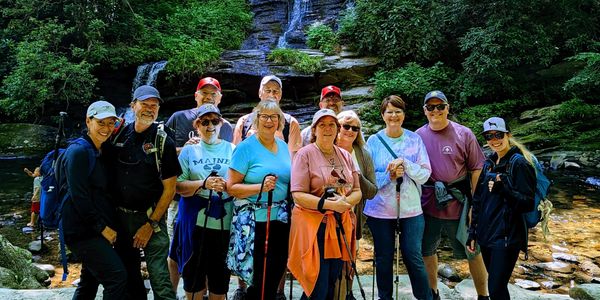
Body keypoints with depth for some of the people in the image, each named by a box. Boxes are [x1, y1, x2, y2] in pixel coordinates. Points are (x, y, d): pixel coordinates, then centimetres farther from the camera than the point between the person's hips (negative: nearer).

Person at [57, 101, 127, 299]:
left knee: (90, 282, 16)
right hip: (83, 230, -9)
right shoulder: (78, 151, -12)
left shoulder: (100, 154, 15)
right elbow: (79, 196, -18)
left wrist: (110, 225, 8)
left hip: (95, 230, 9)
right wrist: (102, 227, -16)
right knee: (117, 277, -16)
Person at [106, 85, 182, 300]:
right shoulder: (119, 135, 4)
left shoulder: (164, 142, -8)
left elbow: (169, 189, -8)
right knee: (128, 274, 15)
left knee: (159, 277, -8)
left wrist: (151, 224, -12)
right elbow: (109, 174, 11)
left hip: (150, 217, -4)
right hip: (121, 215, 5)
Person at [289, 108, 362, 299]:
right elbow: (298, 196, -12)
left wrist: (346, 202, -12)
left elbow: (357, 192, 10)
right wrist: (329, 204, -22)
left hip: (341, 225, 6)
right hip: (313, 226, -6)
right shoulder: (305, 154, -5)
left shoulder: (345, 155, 12)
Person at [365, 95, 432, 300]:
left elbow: (425, 174, -4)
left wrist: (405, 163, -19)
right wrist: (389, 176, -17)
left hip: (411, 209, 0)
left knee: (413, 258, 2)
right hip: (380, 210, 0)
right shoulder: (374, 141, 0)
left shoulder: (415, 140, 1)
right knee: (384, 259, 11)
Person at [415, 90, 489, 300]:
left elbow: (476, 170, -4)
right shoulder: (418, 136, 3)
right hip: (427, 205, 3)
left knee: (471, 251, 8)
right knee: (426, 251, 15)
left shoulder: (463, 134, -4)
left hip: (458, 205, -3)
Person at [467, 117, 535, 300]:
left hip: (506, 236, -6)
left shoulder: (519, 163, -8)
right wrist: (472, 232, 15)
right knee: (495, 285, 11)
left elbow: (528, 204, -12)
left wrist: (504, 190, -27)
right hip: (486, 234, 7)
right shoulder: (489, 163, 12)